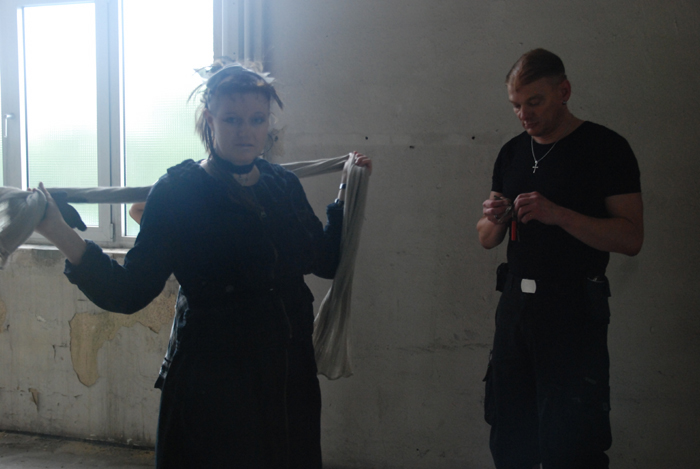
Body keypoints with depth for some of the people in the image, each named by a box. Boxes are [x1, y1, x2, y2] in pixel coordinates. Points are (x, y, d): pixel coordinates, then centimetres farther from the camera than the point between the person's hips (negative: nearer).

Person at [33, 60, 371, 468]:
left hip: (290, 376, 5)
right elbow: (130, 293, -14)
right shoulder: (177, 192, -11)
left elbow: (328, 262, 14)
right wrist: (63, 236, -25)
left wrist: (348, 192, 13)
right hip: (214, 384, -5)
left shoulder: (284, 185, 4)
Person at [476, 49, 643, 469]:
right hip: (516, 305, 6)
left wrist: (558, 214, -24)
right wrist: (493, 220, -8)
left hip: (574, 312, -5)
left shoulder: (605, 148, -6)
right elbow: (488, 240, 15)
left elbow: (631, 237, -13)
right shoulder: (513, 152, 11)